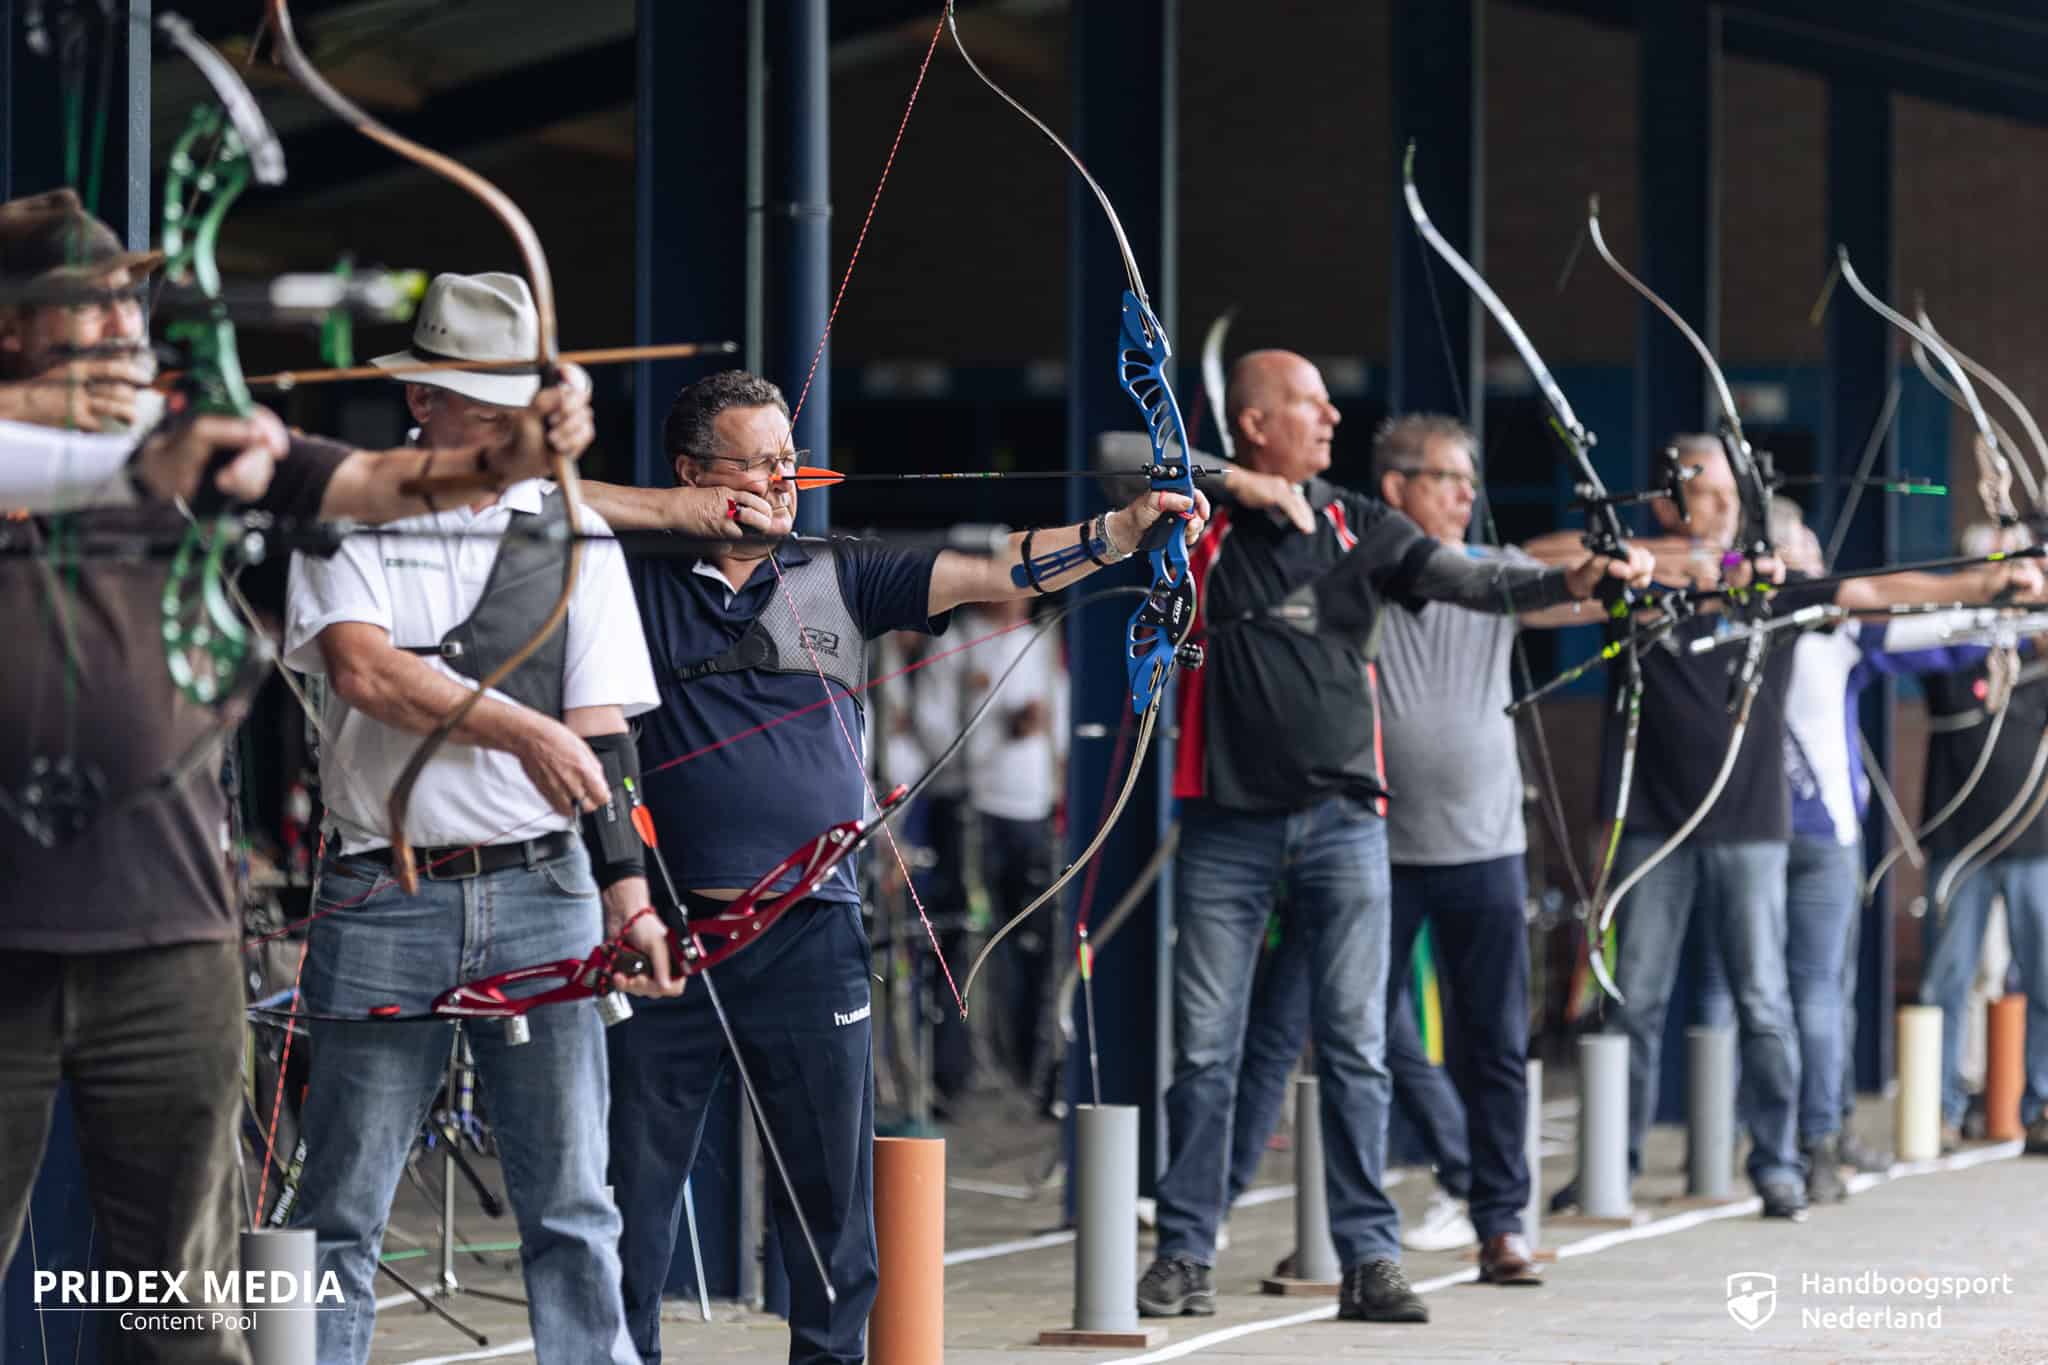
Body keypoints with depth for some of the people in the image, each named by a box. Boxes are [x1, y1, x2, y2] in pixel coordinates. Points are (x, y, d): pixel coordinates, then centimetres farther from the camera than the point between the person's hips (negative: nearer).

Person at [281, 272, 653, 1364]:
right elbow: (363, 669, -12)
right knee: (342, 1209, 1)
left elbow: (599, 729, 4)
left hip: (541, 894, 2)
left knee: (572, 1205, 2)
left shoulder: (575, 536, 9)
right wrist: (522, 727, -16)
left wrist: (626, 886, -6)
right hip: (382, 898, -2)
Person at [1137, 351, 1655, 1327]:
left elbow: (1469, 582, -4)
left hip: (1343, 819, 1)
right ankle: (1183, 1255, 10)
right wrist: (1220, 484, -14)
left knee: (1355, 1049, 0)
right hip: (1227, 824, -1)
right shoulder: (1201, 525, 2)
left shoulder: (1359, 528, 6)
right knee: (1205, 1048, 2)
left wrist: (1573, 581, -20)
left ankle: (1368, 1259, 5)